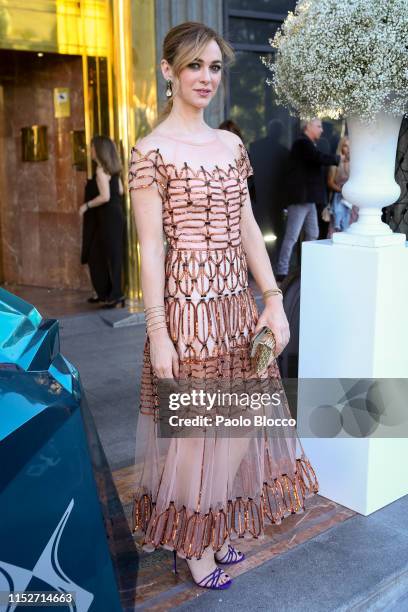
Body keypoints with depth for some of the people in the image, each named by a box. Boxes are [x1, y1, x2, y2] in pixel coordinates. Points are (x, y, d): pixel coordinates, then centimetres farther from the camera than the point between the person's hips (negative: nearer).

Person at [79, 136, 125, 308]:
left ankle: (116, 296, 2)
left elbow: (105, 197, -21)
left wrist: (86, 205, -11)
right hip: (115, 215, 9)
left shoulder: (101, 170, -15)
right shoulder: (112, 169, 11)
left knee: (112, 255, -4)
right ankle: (104, 292, 23)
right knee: (96, 254, 15)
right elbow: (120, 191, 15)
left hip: (109, 217, -9)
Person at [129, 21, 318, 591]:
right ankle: (194, 545, 28)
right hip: (187, 305, -6)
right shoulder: (151, 151, -7)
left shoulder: (231, 144, 11)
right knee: (192, 430, 6)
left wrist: (273, 300, 5)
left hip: (237, 303, 6)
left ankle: (219, 527, 36)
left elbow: (248, 229, 11)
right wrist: (158, 332, -13)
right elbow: (150, 247, -11)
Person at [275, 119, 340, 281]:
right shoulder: (302, 143, -11)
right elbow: (320, 158, -22)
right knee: (292, 236, -9)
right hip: (300, 197, -10)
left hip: (308, 198, 10)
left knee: (313, 234, 14)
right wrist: (338, 159, -10)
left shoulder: (308, 145, 20)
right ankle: (282, 271, -5)